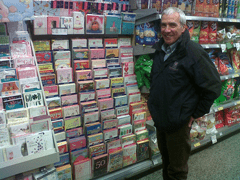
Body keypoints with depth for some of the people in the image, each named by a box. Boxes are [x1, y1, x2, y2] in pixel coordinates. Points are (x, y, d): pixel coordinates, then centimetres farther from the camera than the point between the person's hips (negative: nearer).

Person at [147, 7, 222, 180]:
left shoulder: (194, 52, -19)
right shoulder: (160, 49, 4)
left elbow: (213, 87, -15)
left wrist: (195, 114, -12)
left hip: (178, 123, -6)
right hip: (159, 119, 7)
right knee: (166, 160, 27)